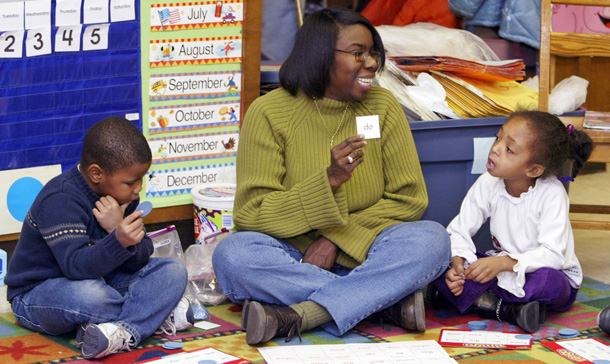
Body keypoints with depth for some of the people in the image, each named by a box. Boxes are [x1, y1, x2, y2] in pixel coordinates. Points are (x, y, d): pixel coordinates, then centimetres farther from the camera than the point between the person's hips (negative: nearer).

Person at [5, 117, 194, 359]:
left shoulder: (122, 196, 1)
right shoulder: (60, 201, -24)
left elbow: (139, 261, -5)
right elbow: (76, 266, -36)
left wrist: (117, 229, -25)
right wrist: (118, 241, -52)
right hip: (37, 294, -8)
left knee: (173, 271, -6)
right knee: (89, 295, -42)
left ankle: (125, 333, -29)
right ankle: (158, 315, -14)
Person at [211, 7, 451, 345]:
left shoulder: (382, 106, 0)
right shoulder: (268, 112, -8)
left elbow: (408, 199, 0)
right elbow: (251, 213, -12)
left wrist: (337, 240, -14)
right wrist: (329, 180, -26)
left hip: (361, 256, 2)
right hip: (293, 260, -1)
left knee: (432, 238, -25)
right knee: (232, 254, -32)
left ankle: (297, 315, -33)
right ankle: (388, 300, -28)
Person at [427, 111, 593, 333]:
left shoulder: (552, 194, -21)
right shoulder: (488, 184, -7)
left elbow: (553, 255, -28)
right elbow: (459, 230, -6)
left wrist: (505, 263, -41)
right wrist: (456, 263, -27)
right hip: (502, 269, 4)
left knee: (547, 280, -40)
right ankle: (507, 310, -28)